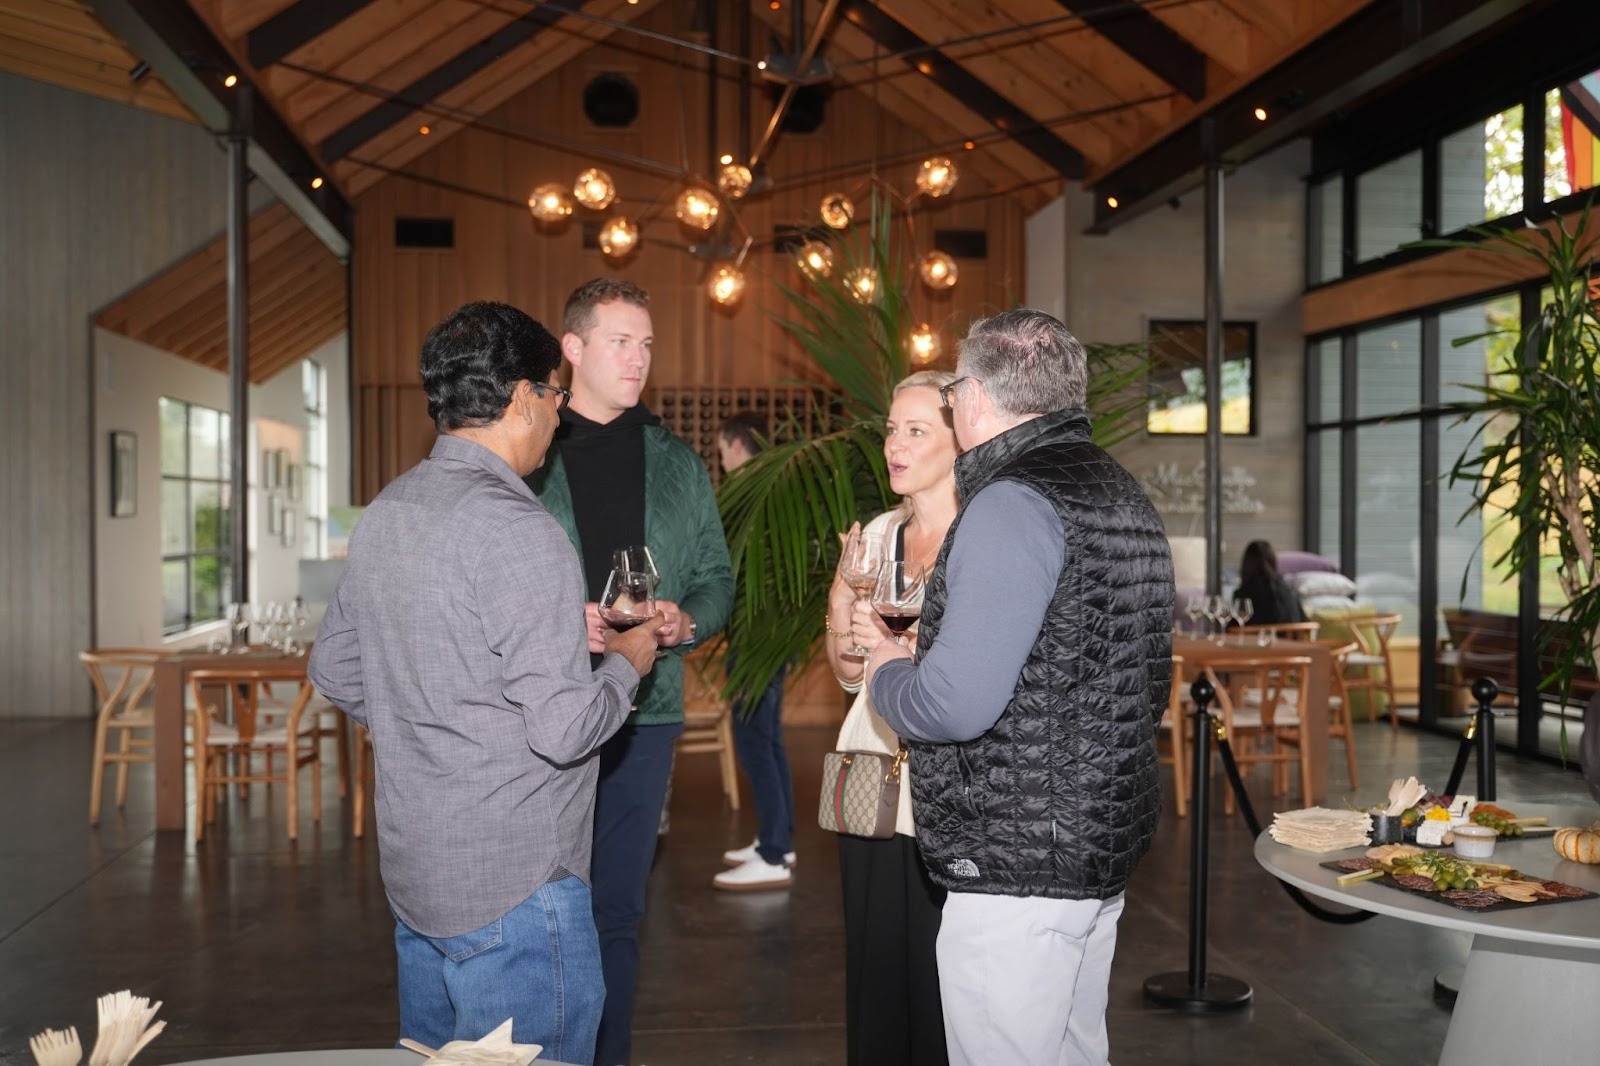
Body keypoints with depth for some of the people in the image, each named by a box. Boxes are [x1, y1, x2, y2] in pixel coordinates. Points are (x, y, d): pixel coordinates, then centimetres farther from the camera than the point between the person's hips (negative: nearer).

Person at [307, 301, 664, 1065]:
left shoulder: (386, 512, 6)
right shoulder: (517, 531, -22)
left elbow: (334, 670, 16)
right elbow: (565, 728, -24)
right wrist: (626, 662, -6)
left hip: (414, 873, 9)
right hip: (512, 893, -9)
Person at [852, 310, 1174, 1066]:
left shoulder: (1015, 504, -19)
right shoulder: (1125, 499, 12)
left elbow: (954, 706, -26)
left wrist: (886, 671, -3)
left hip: (1017, 871, -10)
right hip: (1106, 858, 10)